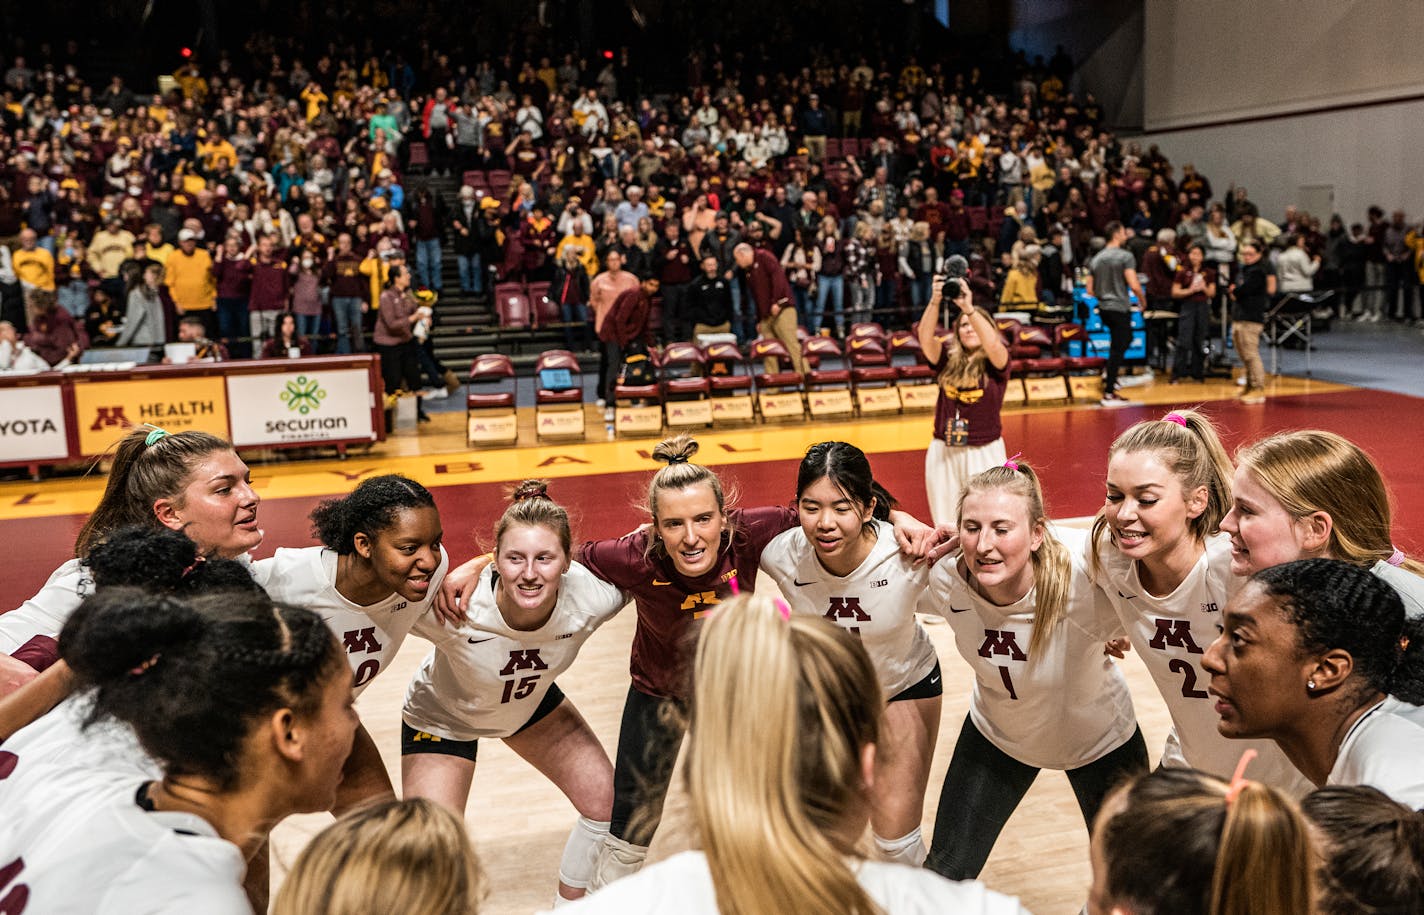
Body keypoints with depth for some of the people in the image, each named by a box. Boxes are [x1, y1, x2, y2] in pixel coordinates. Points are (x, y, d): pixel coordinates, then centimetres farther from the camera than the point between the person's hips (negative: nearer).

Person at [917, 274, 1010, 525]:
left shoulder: (996, 362, -3)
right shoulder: (948, 360, 4)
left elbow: (993, 344, -25)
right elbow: (925, 336, -12)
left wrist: (969, 308, -32)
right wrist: (935, 301, -24)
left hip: (984, 452, -3)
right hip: (943, 452, 3)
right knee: (946, 524, 11)